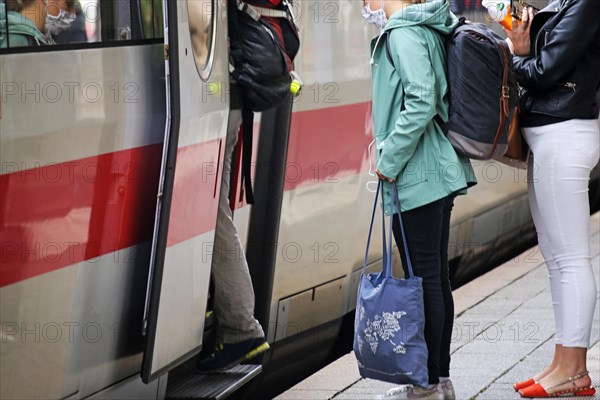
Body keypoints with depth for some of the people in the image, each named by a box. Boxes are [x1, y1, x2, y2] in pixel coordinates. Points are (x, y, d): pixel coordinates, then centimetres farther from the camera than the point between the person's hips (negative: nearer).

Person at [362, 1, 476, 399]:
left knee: (424, 279, -4)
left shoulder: (405, 33, -14)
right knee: (436, 277, 14)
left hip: (417, 176, -10)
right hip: (440, 172, 10)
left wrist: (390, 159, -17)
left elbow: (420, 102, -25)